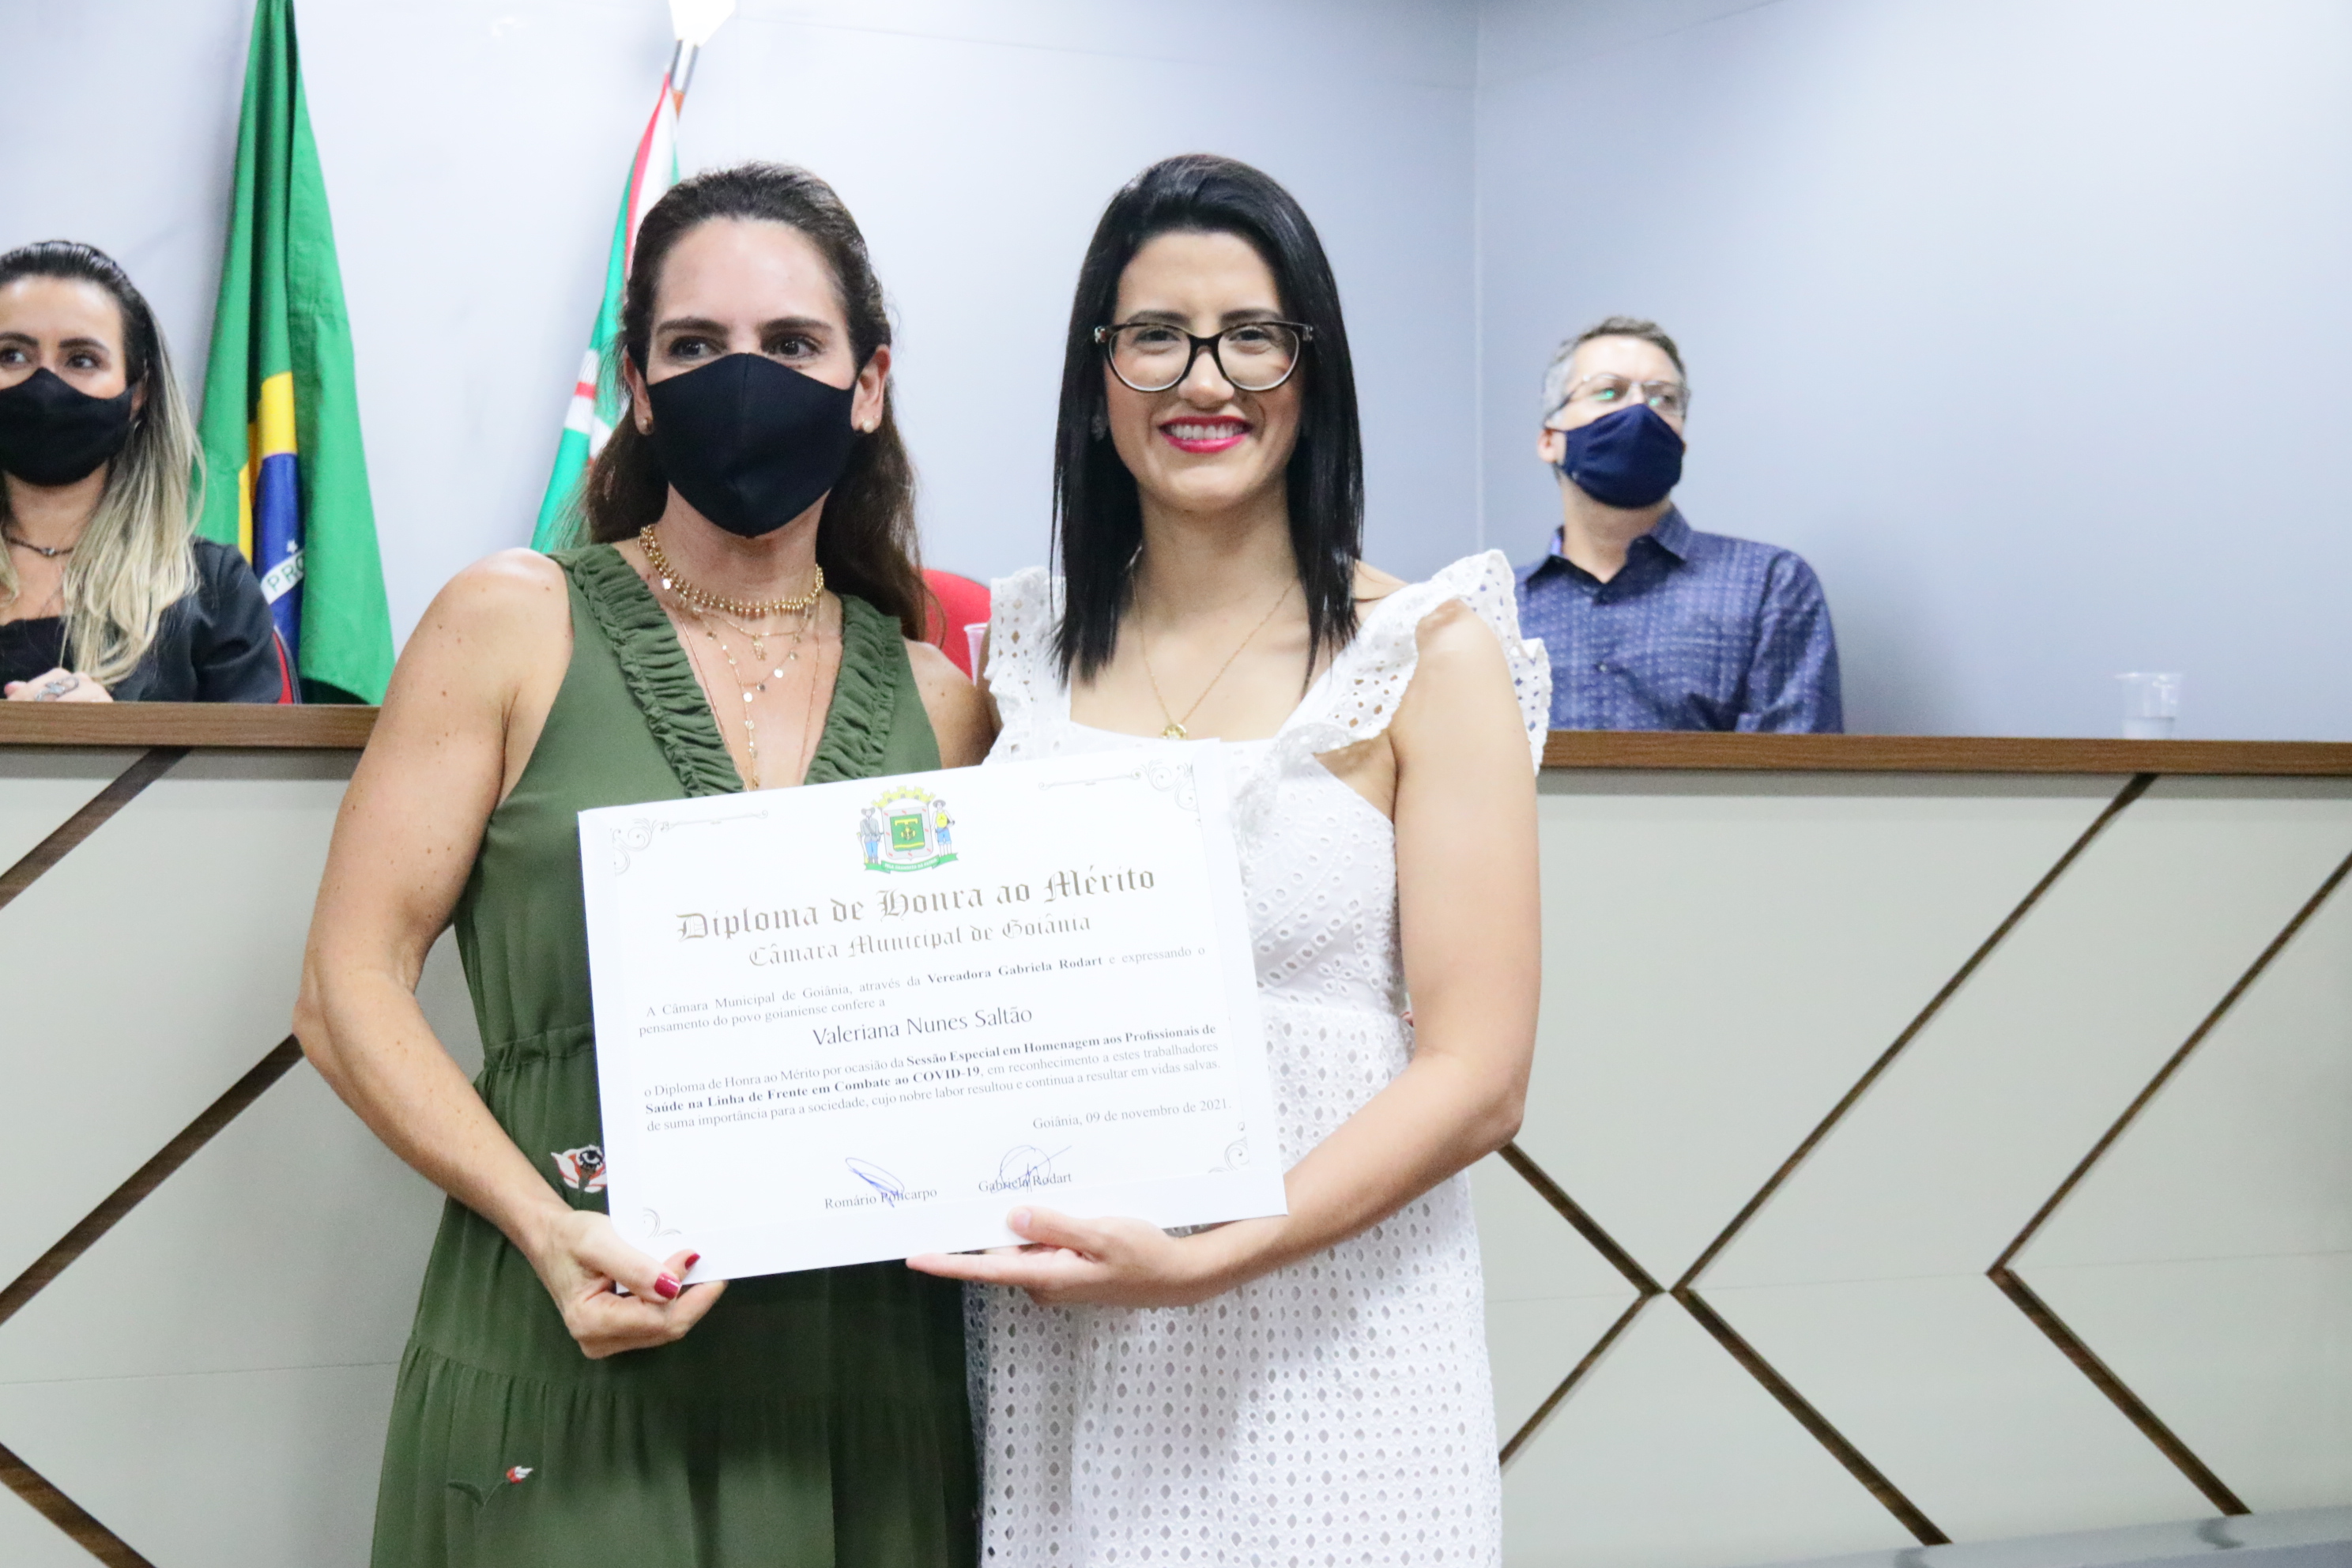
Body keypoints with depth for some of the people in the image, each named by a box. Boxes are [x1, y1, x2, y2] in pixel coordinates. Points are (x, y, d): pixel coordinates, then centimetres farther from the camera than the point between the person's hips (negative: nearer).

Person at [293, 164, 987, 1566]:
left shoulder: (935, 701, 8)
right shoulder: (514, 627, 0)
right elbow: (352, 989, -4)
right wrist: (546, 1224, -18)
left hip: (861, 1379, 3)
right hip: (570, 1361, -3)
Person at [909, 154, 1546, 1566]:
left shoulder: (1428, 653, -4)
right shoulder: (1030, 654, 8)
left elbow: (1476, 1076, -9)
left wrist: (1205, 1259, -19)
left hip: (1323, 1330, -3)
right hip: (1049, 1342, 3)